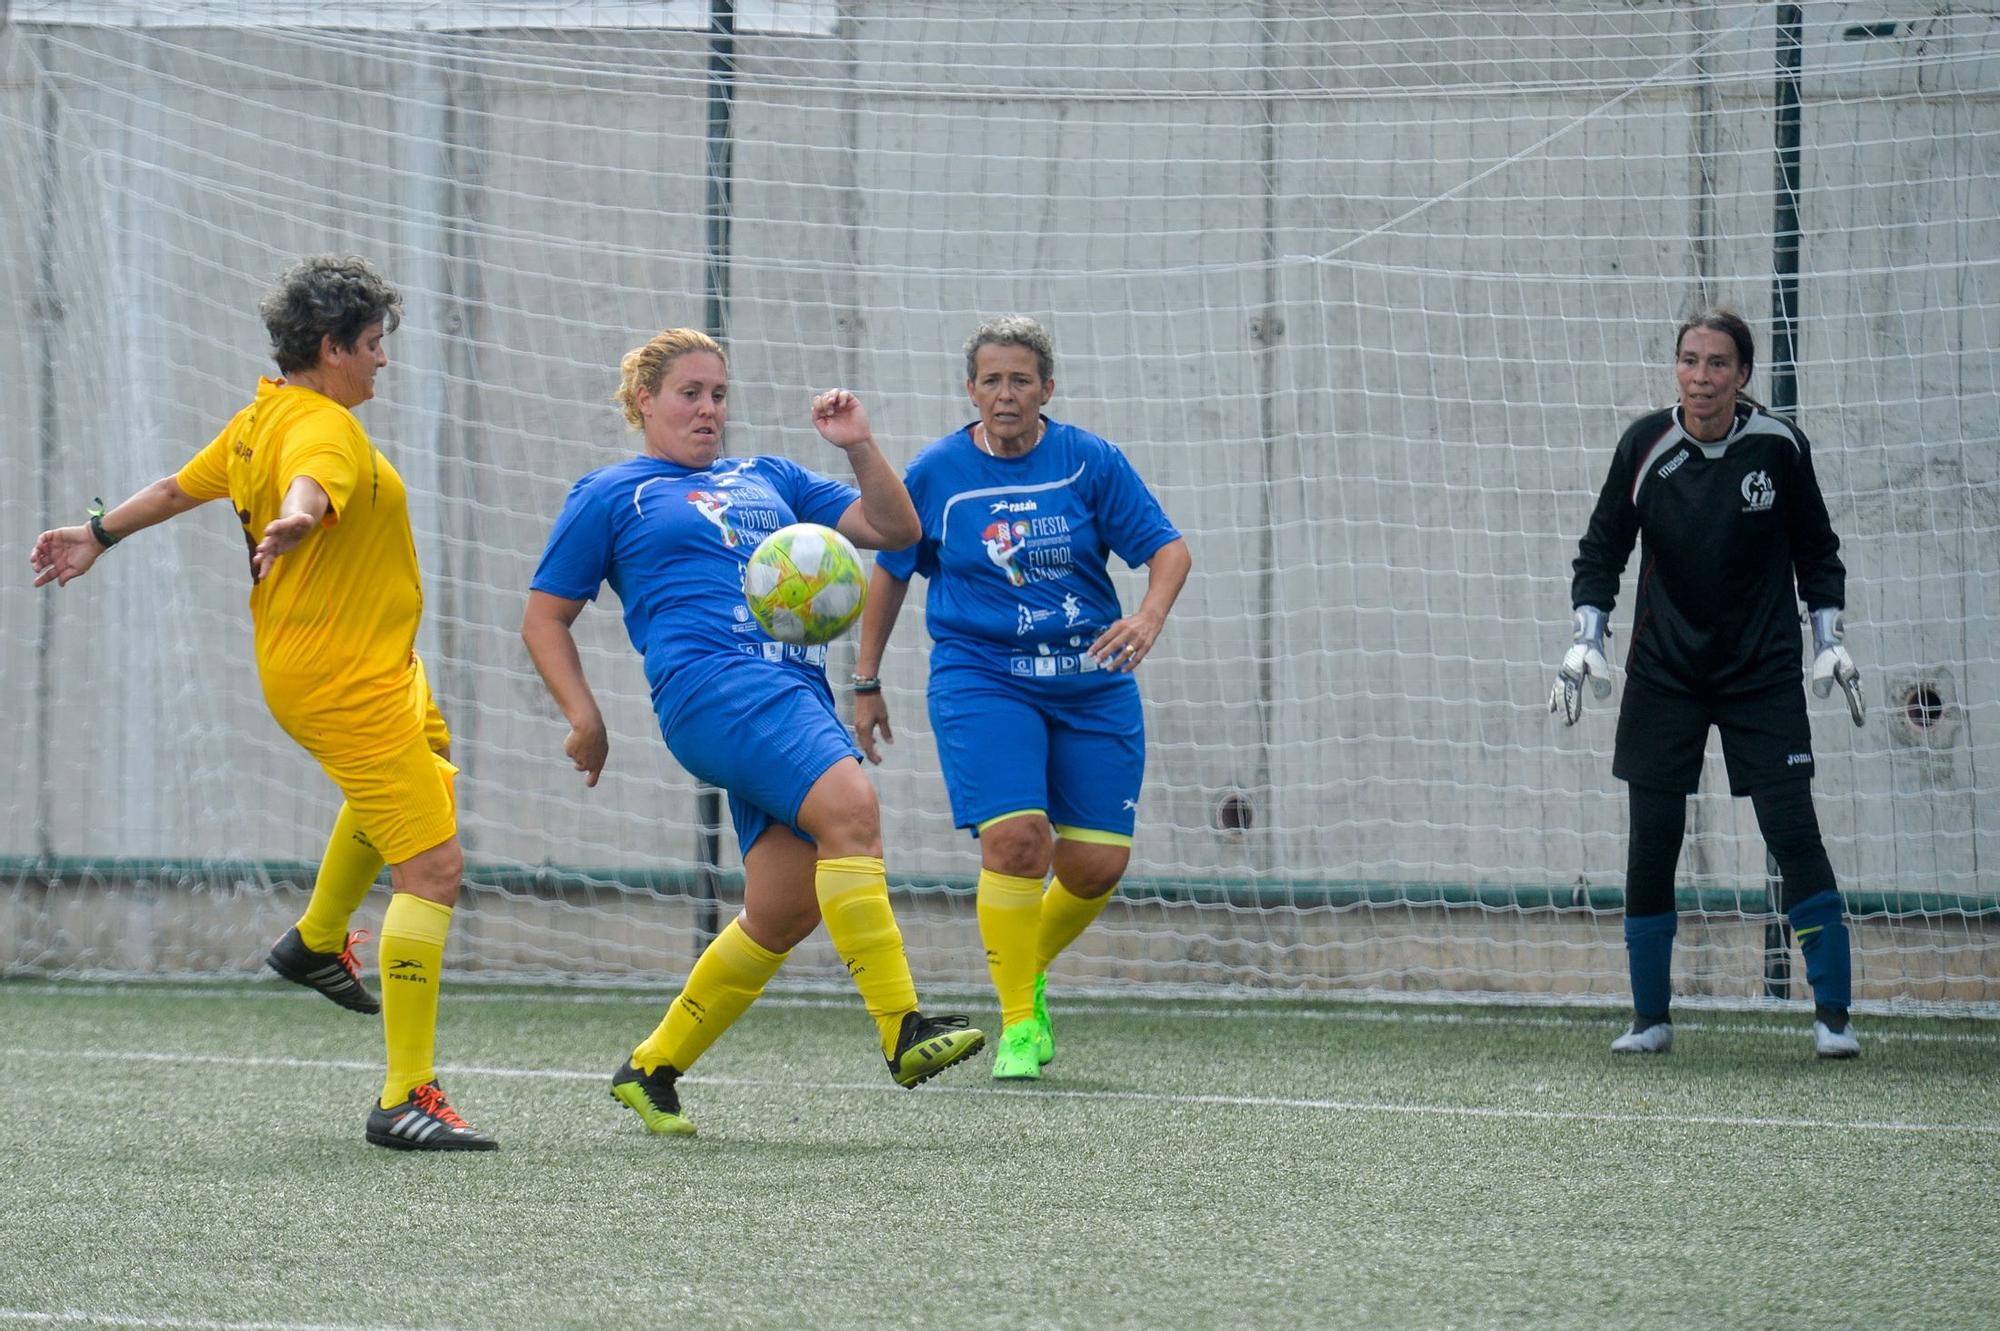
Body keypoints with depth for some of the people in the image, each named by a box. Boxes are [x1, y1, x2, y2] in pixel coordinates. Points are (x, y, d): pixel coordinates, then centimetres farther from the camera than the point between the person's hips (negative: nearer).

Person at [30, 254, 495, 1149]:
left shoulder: (261, 419, 7)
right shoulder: (323, 428, -21)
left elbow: (182, 485, 21)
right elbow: (308, 484, -44)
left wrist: (100, 535, 34)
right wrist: (294, 522, -66)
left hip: (302, 664, 11)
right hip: (347, 683, -11)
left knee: (427, 762, 39)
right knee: (432, 868, -13)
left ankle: (317, 940, 49)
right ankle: (405, 1099, -17)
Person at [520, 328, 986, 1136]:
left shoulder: (769, 481, 28)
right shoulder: (612, 495, 15)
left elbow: (894, 528, 25)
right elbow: (544, 617, 15)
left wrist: (859, 447, 8)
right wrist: (584, 718, 2)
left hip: (796, 692, 7)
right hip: (712, 679, -7)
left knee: (782, 914, 0)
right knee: (849, 804, -29)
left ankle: (652, 1069, 16)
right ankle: (902, 1031, -34)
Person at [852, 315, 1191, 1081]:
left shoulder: (1090, 462, -1)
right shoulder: (937, 473, 0)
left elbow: (1168, 549, -2)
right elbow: (889, 572, 12)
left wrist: (1148, 617, -23)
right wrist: (865, 682, 14)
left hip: (1089, 682, 2)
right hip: (981, 677, -2)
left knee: (1098, 862, -2)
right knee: (1016, 835, -21)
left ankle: (1030, 968, 30)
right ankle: (1017, 1021, -7)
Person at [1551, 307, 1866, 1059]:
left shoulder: (1779, 447, -6)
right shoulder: (1645, 447, -5)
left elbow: (1815, 548, 7)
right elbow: (1603, 548, 5)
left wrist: (1829, 639, -1)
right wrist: (1586, 639, -4)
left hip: (1763, 673, -1)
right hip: (1663, 673, 1)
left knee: (1793, 832, -10)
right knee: (1651, 844, -2)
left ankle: (1832, 1015, -4)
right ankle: (1651, 1018, 11)